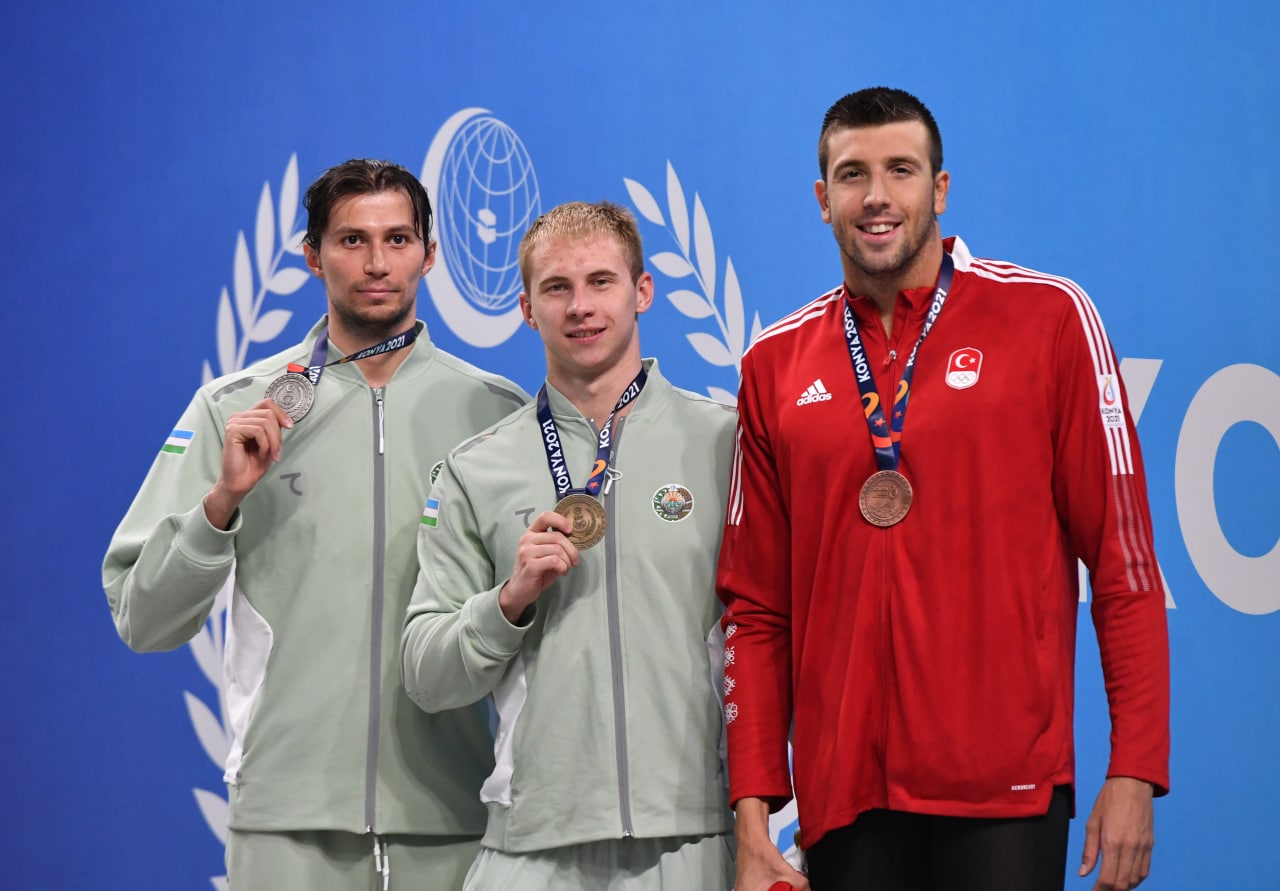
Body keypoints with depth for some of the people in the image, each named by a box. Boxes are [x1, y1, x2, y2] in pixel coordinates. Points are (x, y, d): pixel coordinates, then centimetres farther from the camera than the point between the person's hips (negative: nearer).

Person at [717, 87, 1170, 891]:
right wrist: (753, 809, 2)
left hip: (1007, 792, -3)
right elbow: (755, 606, 10)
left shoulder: (1047, 317, -1)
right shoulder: (775, 365, 8)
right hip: (842, 796, 3)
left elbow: (1122, 556, -2)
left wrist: (1136, 771, -7)